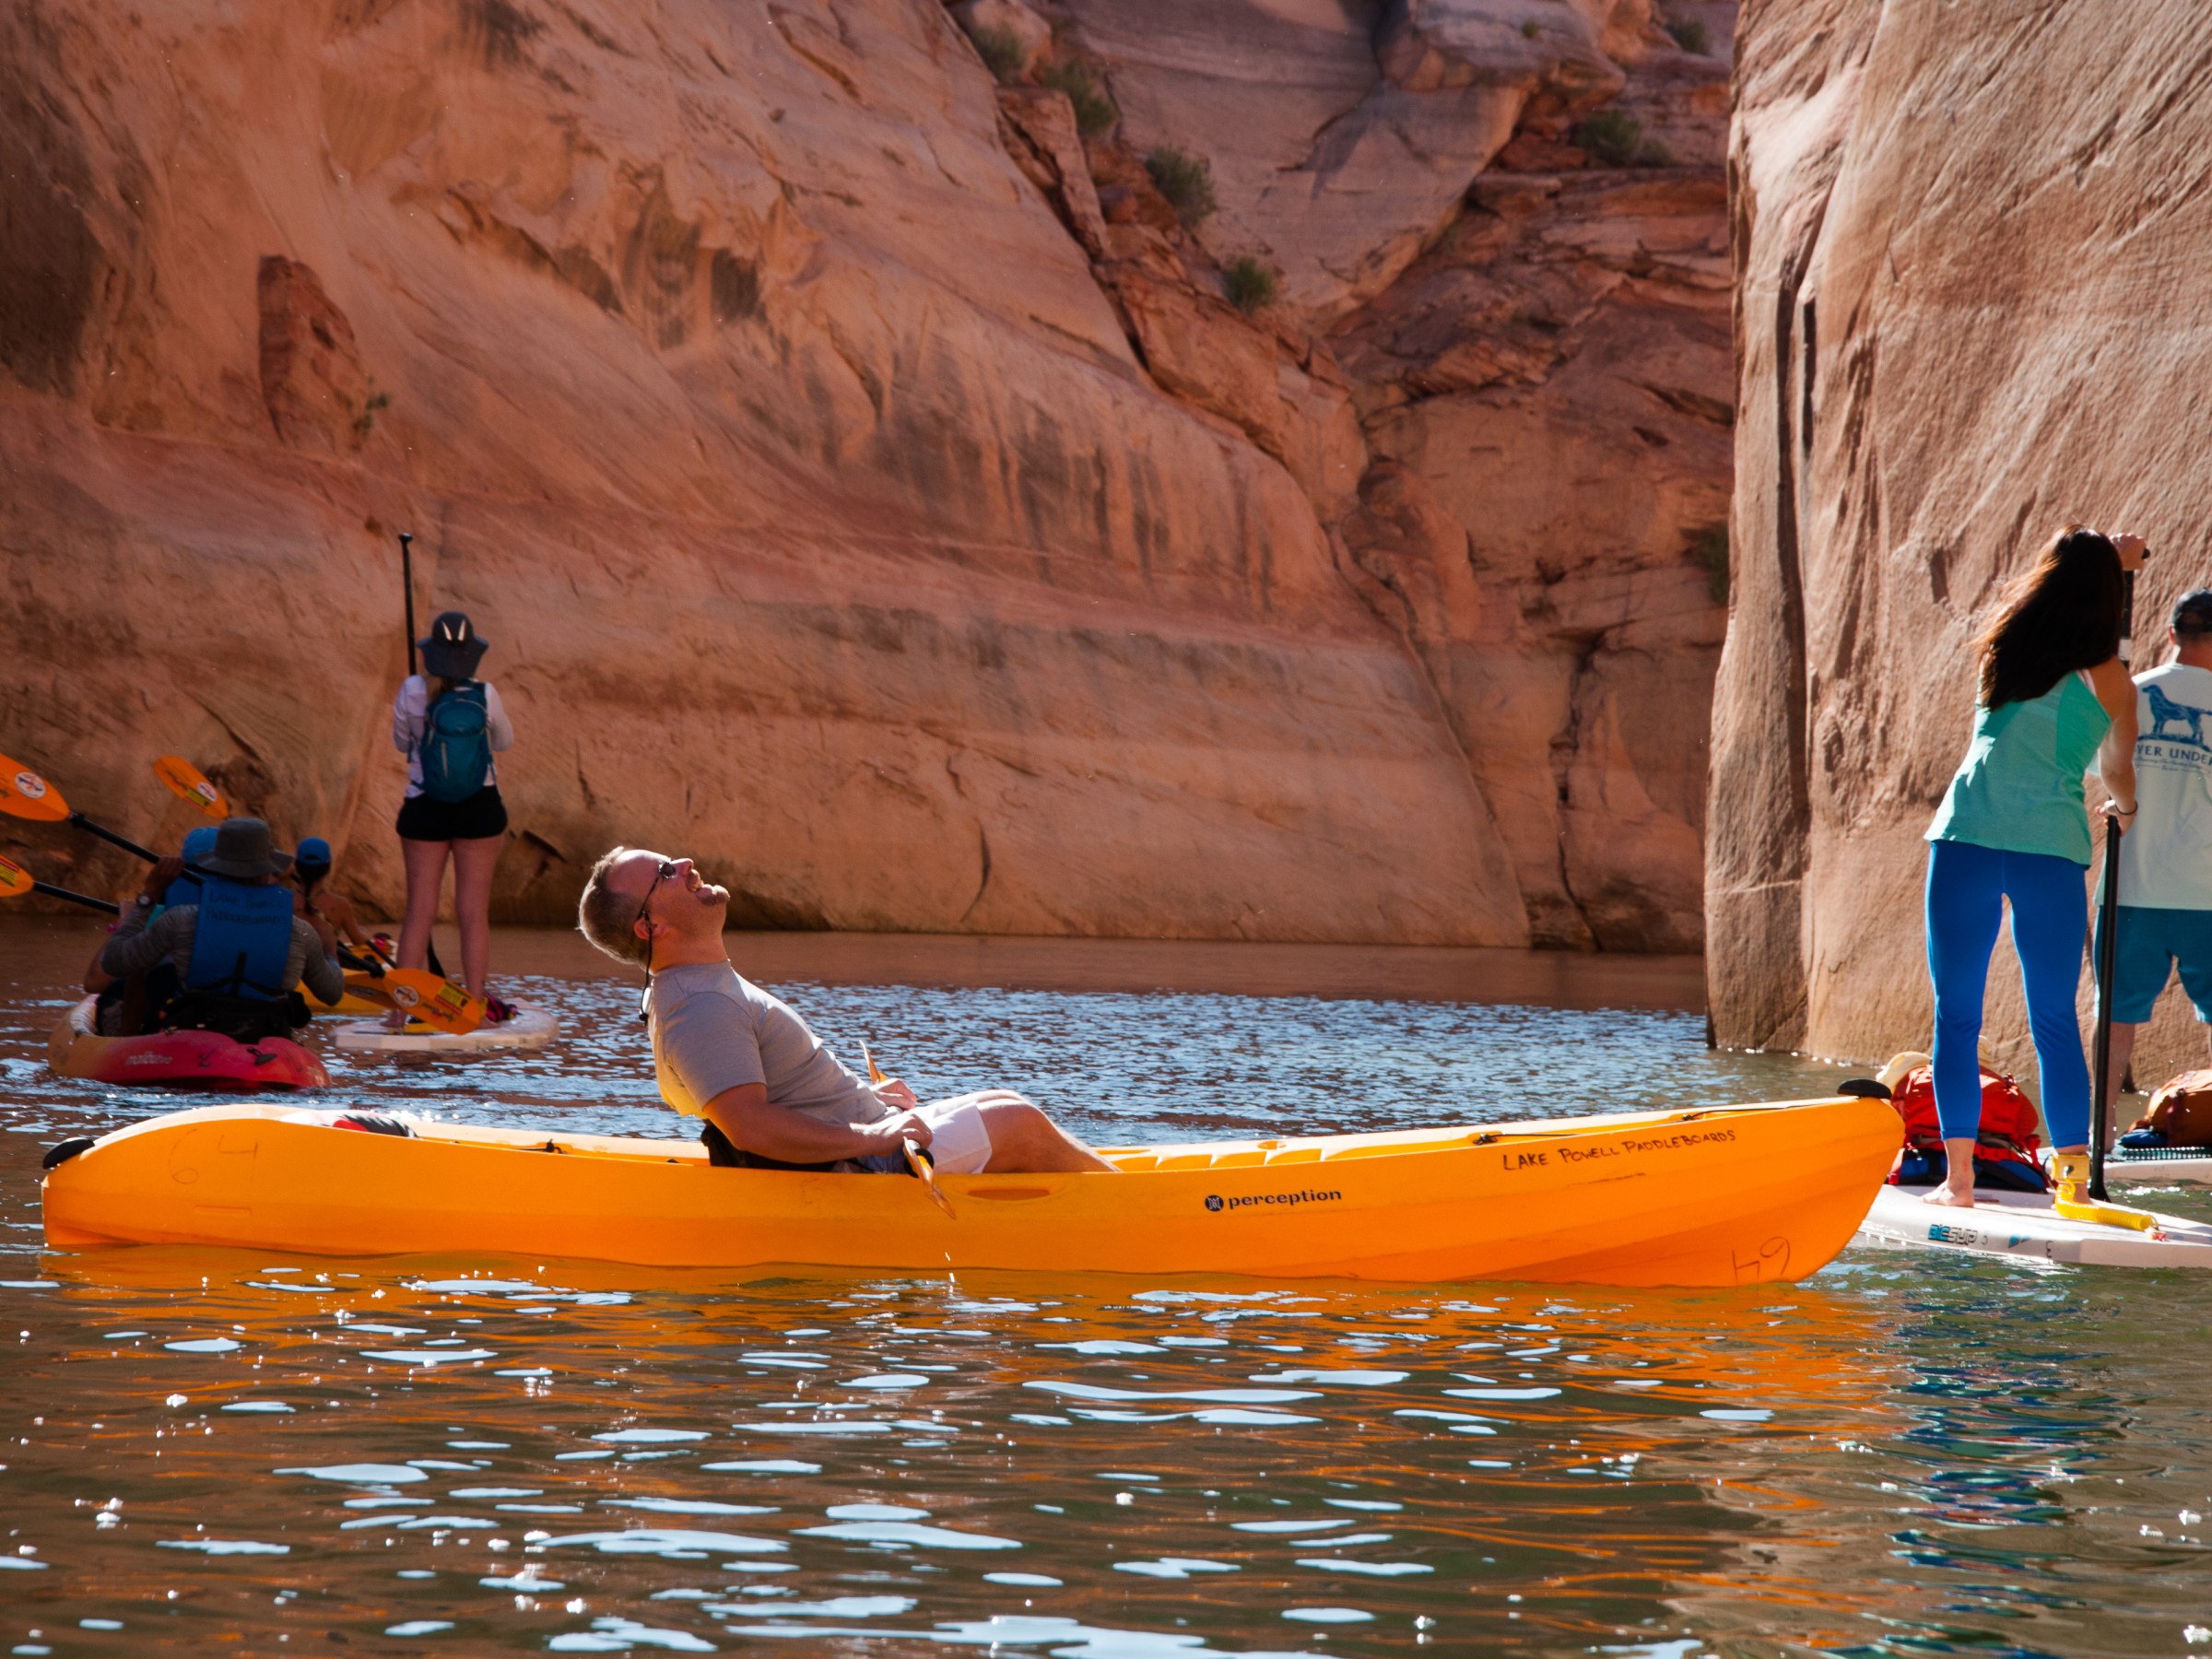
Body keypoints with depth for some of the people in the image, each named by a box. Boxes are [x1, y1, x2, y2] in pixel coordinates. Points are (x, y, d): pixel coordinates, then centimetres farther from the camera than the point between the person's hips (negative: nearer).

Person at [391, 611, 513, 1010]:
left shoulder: (413, 693, -10)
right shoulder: (485, 696, -10)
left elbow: (401, 742, 7)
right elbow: (503, 742, 9)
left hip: (424, 811, 0)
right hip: (479, 809, 0)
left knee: (419, 910, 6)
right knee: (474, 911, 4)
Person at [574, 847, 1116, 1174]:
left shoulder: (708, 988, 13)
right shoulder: (701, 1012, -24)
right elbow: (748, 1126, -33)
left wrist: (863, 1098, 18)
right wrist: (868, 1137, -31)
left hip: (866, 1140, 11)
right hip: (861, 1173, -11)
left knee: (1003, 1103, 17)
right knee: (1021, 1126, -7)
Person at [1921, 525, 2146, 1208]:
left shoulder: (2006, 646, 8)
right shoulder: (2108, 681, 3)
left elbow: (2054, 591, 34)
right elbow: (2117, 773, 21)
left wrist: (2107, 558, 47)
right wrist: (2126, 805, 43)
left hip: (1966, 837, 1)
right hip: (2051, 845, -1)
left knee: (1956, 1016, 5)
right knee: (2056, 1022, 7)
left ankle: (1957, 1177, 0)